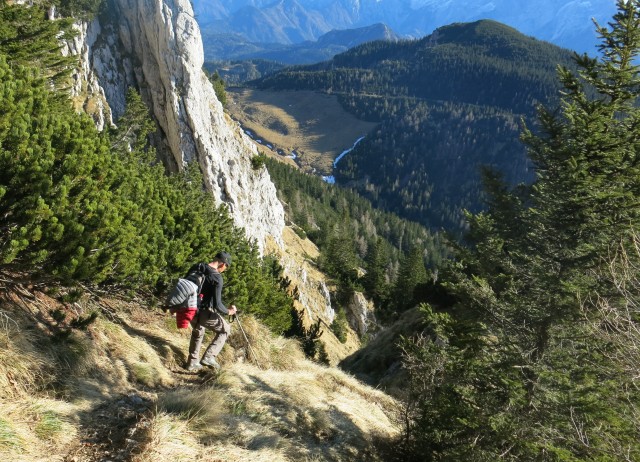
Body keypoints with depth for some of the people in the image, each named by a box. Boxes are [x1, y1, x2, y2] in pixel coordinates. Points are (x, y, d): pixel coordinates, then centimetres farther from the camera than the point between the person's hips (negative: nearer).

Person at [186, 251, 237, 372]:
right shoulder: (217, 277, -19)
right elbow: (217, 304, -23)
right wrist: (229, 312, -4)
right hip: (204, 312, -7)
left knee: (197, 332, 32)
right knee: (225, 330, 14)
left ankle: (192, 362, 37)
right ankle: (209, 357, 5)